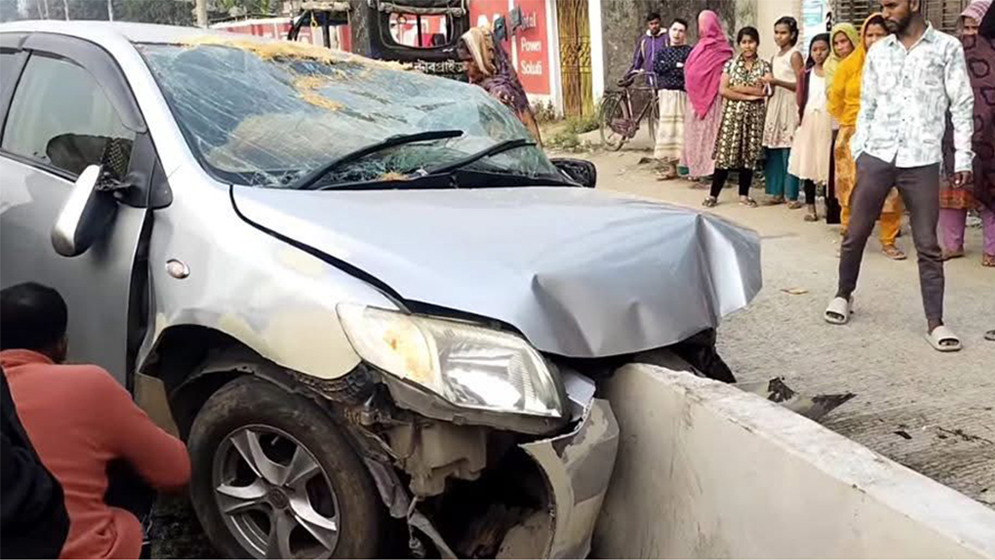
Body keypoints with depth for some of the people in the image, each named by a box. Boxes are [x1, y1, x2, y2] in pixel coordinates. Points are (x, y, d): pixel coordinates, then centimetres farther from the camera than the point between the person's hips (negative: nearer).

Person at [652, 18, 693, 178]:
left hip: (683, 95, -4)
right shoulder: (662, 52, 16)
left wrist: (667, 69, -9)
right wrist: (676, 66, -10)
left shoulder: (689, 51, 3)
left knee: (684, 129, -9)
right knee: (667, 130, 3)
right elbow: (656, 67, -4)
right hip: (666, 95, 4)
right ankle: (672, 168, 8)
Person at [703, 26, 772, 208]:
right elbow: (723, 90, -6)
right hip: (732, 114, 0)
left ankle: (744, 194, 15)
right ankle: (713, 194, 1)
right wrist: (749, 96, -12)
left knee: (749, 155, 5)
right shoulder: (731, 64, 4)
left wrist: (739, 88, -9)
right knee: (725, 153, -4)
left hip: (754, 115, 1)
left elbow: (764, 92, -10)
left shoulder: (764, 66, 3)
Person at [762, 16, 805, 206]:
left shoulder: (794, 55, -4)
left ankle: (792, 195, -4)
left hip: (789, 107, -7)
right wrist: (767, 84, 3)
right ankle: (777, 192, 11)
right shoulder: (775, 58, 17)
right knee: (773, 151, 5)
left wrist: (776, 81, -20)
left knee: (788, 151, -8)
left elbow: (800, 86, -12)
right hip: (774, 106, 7)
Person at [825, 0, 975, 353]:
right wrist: (858, 152, 6)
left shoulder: (947, 48, 1)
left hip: (922, 161, -2)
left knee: (928, 246, 2)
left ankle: (935, 322, 8)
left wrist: (963, 158, -3)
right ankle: (844, 294, 29)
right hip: (876, 156, 3)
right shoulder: (877, 52, 9)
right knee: (855, 235, 8)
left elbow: (962, 106, 1)